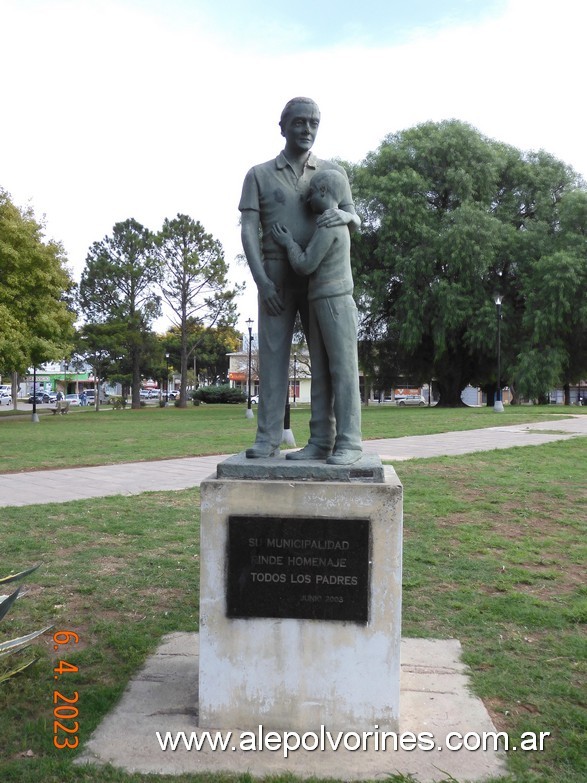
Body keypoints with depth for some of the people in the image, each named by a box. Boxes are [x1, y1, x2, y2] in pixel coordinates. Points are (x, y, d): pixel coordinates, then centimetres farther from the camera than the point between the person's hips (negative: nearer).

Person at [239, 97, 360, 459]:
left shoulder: (334, 172, 9)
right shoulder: (259, 175, 6)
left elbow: (355, 222, 5)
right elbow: (249, 230, -2)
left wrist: (343, 215, -21)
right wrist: (261, 280, -16)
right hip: (276, 277, 0)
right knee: (273, 354, -4)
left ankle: (321, 439, -5)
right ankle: (268, 439, -3)